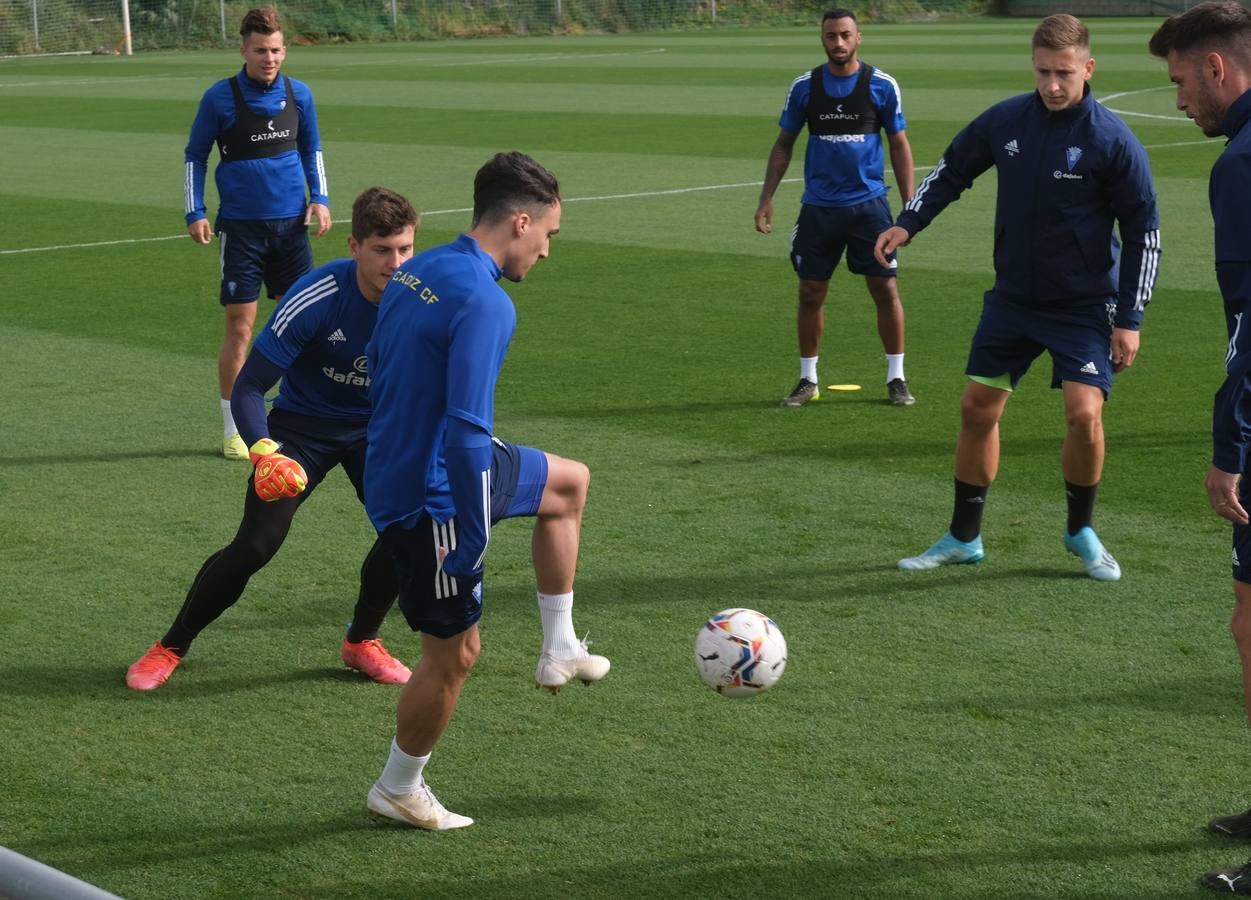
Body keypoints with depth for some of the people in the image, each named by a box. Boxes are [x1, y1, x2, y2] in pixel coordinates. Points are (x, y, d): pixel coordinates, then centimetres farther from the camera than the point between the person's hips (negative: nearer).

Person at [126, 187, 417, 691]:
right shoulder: (316, 299, -29)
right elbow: (248, 387, -24)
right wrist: (264, 452, -40)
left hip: (375, 426, 3)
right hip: (302, 426, -3)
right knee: (256, 543, -14)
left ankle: (362, 641, 7)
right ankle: (170, 648, 8)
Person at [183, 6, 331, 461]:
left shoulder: (298, 94, 2)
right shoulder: (220, 97, -7)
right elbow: (194, 155, 3)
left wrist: (320, 198, 4)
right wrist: (194, 213, -5)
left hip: (291, 222, 3)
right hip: (241, 226, -3)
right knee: (240, 325, -3)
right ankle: (234, 431, 6)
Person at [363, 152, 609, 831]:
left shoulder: (414, 273, 4)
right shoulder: (483, 303, -25)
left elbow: (377, 369, 17)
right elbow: (467, 429, -29)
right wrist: (471, 540, -24)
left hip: (397, 466, 10)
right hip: (431, 498, -10)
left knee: (570, 483, 24)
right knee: (455, 653, 5)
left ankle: (559, 652, 29)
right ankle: (398, 792, 23)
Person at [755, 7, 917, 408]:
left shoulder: (881, 85, -2)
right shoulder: (804, 86, 2)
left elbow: (899, 145, 4)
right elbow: (784, 144, 10)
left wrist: (910, 205, -1)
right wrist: (766, 198, 2)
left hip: (869, 203, -1)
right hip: (819, 206, 1)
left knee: (885, 289, -2)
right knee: (810, 294, 4)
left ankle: (896, 379, 9)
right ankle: (808, 381, 17)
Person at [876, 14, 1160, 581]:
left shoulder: (1113, 142, -15)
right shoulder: (1006, 120, -4)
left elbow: (1143, 234, -9)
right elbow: (952, 171, 13)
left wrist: (1129, 318, -11)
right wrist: (907, 223, -1)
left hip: (1084, 306, -4)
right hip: (1012, 297, 4)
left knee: (1084, 413, -17)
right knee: (977, 409, 6)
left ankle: (1081, 531, 9)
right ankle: (964, 538, 22)